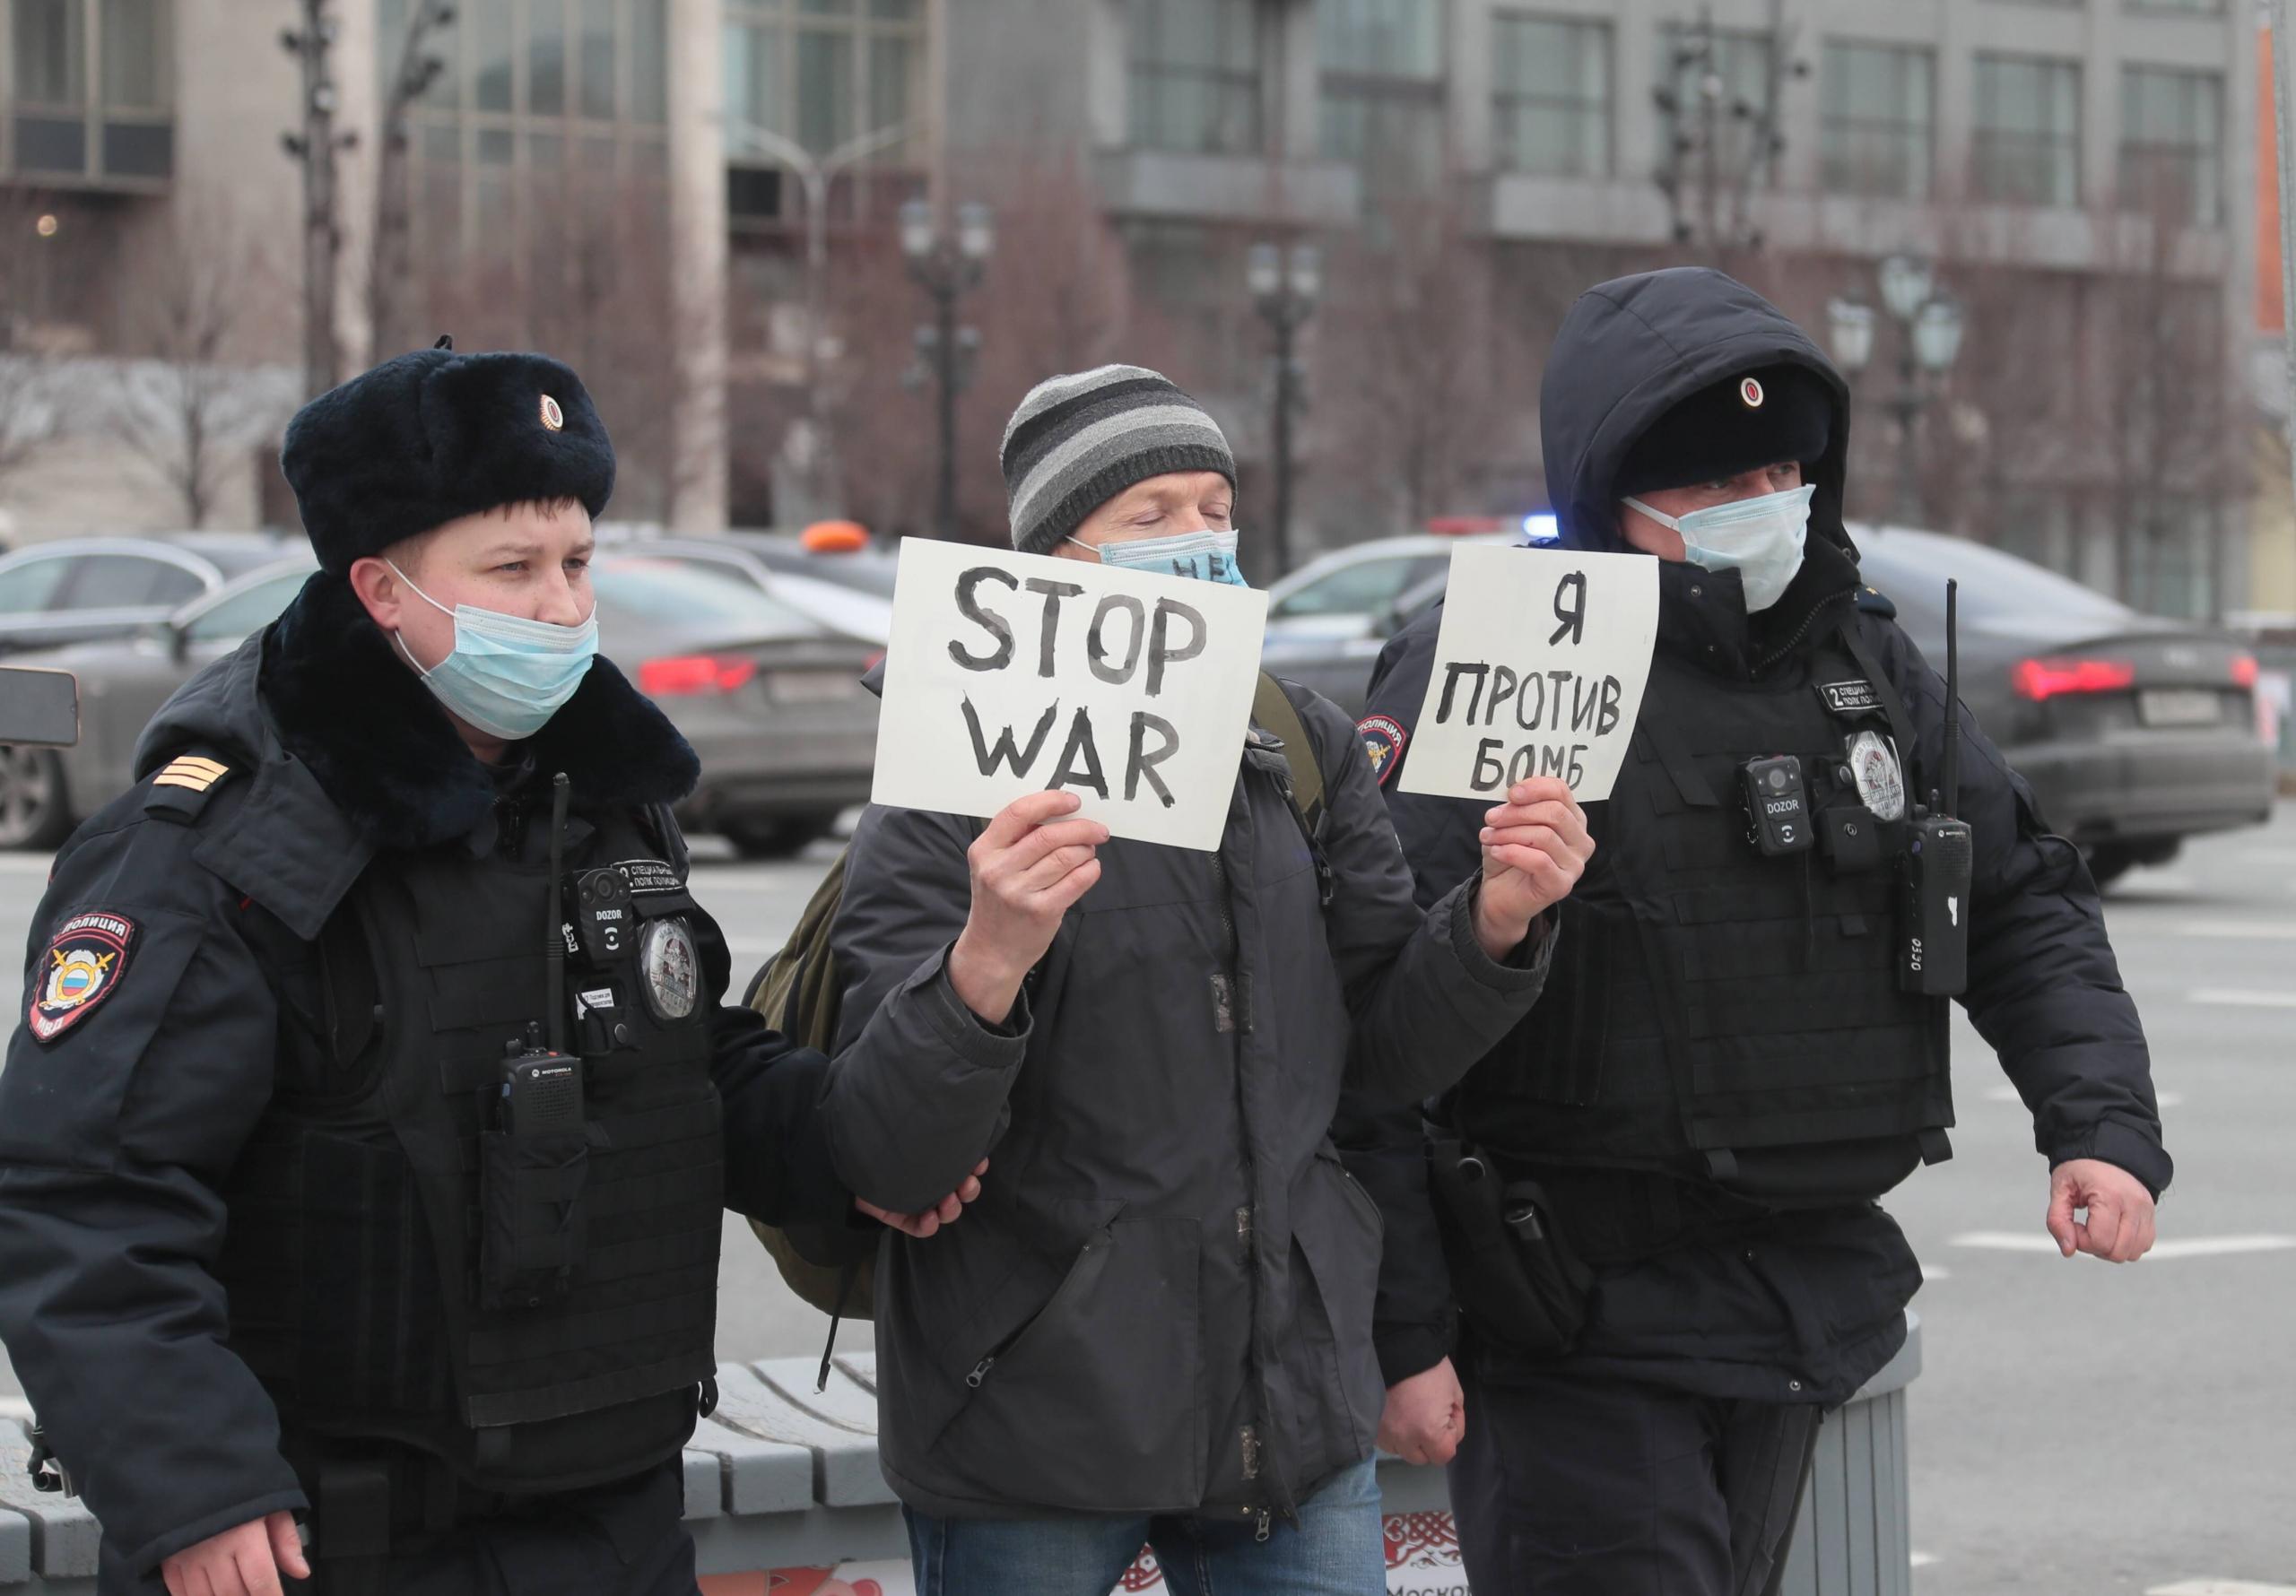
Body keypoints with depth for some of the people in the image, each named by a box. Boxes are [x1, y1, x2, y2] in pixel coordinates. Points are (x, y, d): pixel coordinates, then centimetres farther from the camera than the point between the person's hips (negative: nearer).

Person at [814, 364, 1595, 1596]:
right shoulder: (955, 791, -11)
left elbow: (1389, 1047, 10)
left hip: (1289, 1403, 5)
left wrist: (1493, 926, -9)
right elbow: (884, 1158, -18)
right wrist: (984, 963, -36)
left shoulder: (1300, 751, 8)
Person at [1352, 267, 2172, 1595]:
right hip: (1579, 1329, -7)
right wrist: (1400, 1326, -17)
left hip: (1805, 1312, 7)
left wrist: (2103, 1121, 0)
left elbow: (2025, 906, 17)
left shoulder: (1866, 664, 9)